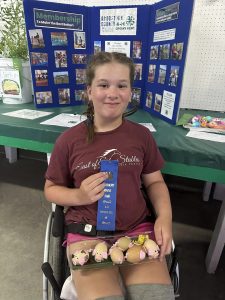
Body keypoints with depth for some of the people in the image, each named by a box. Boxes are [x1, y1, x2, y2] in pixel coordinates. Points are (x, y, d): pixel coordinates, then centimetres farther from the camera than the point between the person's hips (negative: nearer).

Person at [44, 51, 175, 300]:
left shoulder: (141, 135, 1)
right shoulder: (69, 140, -5)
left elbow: (154, 181, 9)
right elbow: (51, 189, 5)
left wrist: (165, 216, -8)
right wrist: (79, 196, -14)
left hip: (138, 229, 2)